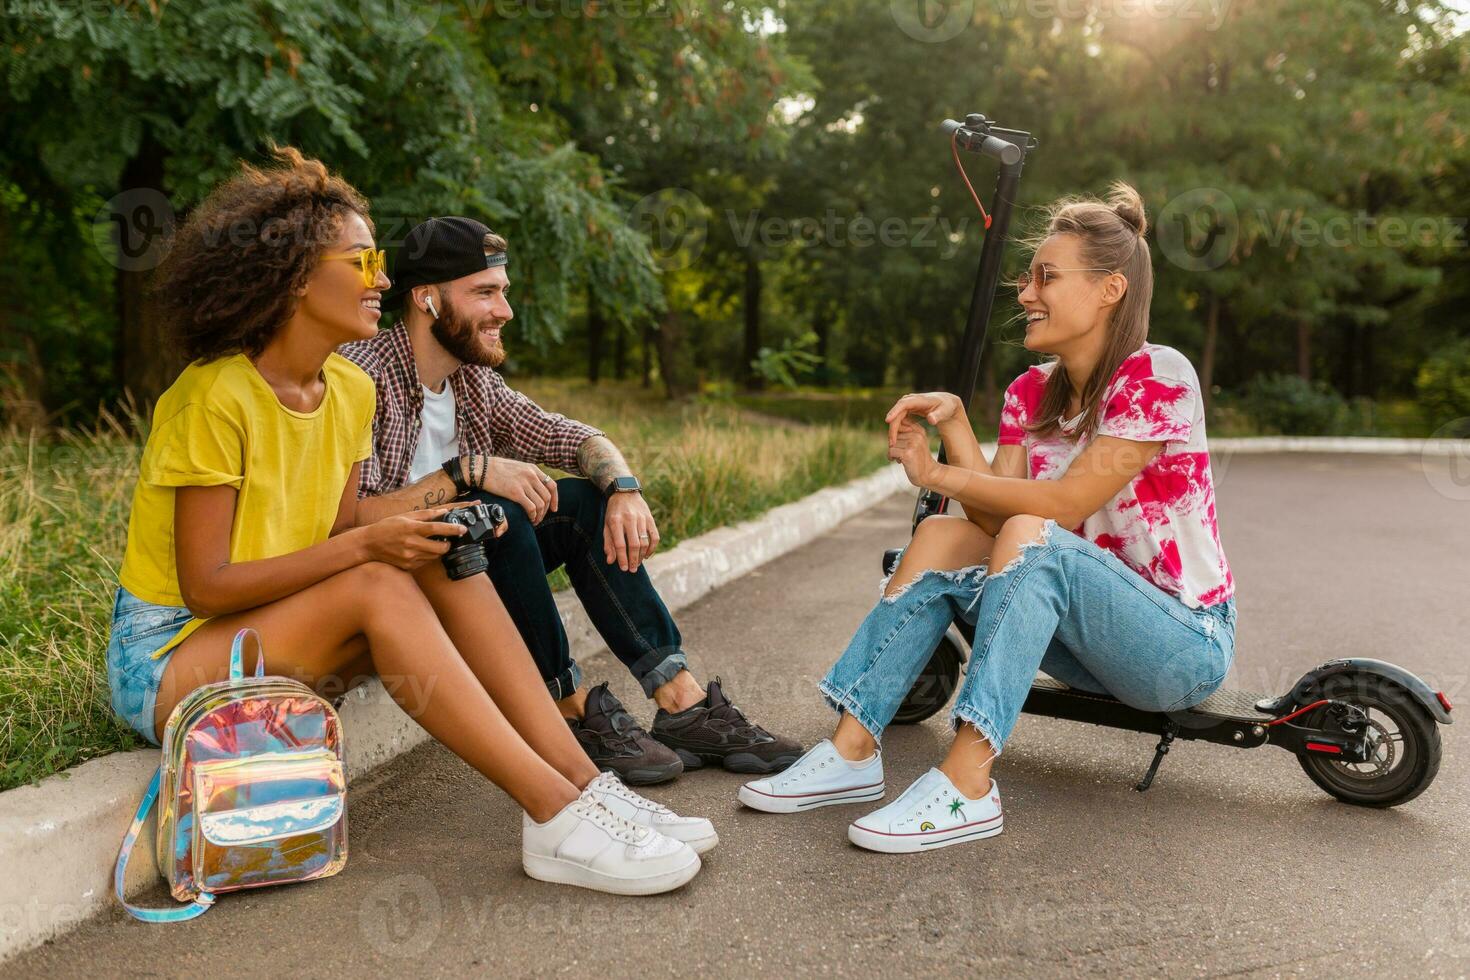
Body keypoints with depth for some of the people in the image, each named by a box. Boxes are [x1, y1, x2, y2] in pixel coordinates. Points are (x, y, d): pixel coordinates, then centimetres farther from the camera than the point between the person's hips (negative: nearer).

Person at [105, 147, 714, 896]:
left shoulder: (350, 391, 3)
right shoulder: (215, 398, -19)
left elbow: (333, 547, 2)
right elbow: (205, 585, -21)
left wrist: (420, 526, -17)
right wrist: (366, 544, -27)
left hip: (274, 641, 7)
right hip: (166, 659, -6)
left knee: (440, 562, -17)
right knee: (379, 586, -30)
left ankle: (580, 782, -24)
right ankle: (555, 817, -33)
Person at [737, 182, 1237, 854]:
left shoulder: (1158, 375, -15)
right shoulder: (1032, 393, 5)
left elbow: (1066, 503, -23)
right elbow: (993, 518, -7)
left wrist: (937, 475, -16)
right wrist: (952, 423, -18)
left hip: (1187, 642, -6)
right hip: (1096, 637, 7)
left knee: (1033, 539, -32)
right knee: (942, 537, -12)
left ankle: (967, 786, -35)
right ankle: (852, 751, -15)